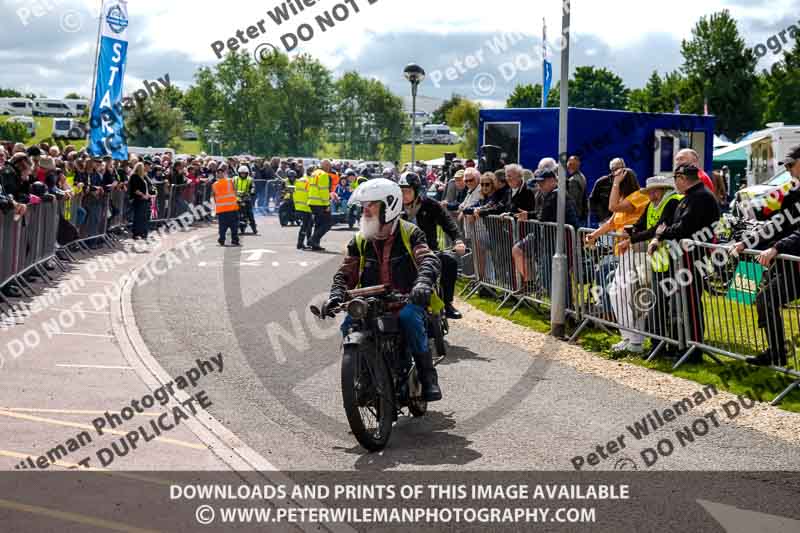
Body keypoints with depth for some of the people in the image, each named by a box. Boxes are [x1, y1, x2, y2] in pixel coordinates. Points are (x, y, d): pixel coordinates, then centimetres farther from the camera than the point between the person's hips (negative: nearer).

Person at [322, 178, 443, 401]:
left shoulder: (409, 233, -2)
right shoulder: (360, 241, 11)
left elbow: (429, 260, -17)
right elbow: (346, 273, 11)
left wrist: (423, 282, -39)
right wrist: (336, 296, -11)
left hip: (407, 299, -4)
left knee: (409, 316, -37)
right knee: (349, 325, -23)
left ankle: (427, 374, -22)